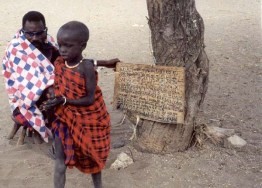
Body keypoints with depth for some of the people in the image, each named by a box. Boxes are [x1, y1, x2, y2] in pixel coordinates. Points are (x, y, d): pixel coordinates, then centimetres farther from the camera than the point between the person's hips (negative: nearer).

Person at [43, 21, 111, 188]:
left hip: (88, 119, -4)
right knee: (60, 159, 3)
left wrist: (64, 101, -29)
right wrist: (53, 100, -9)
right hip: (65, 117, 4)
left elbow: (90, 99, -22)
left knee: (93, 155, 17)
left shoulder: (87, 68, -24)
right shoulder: (59, 63, -7)